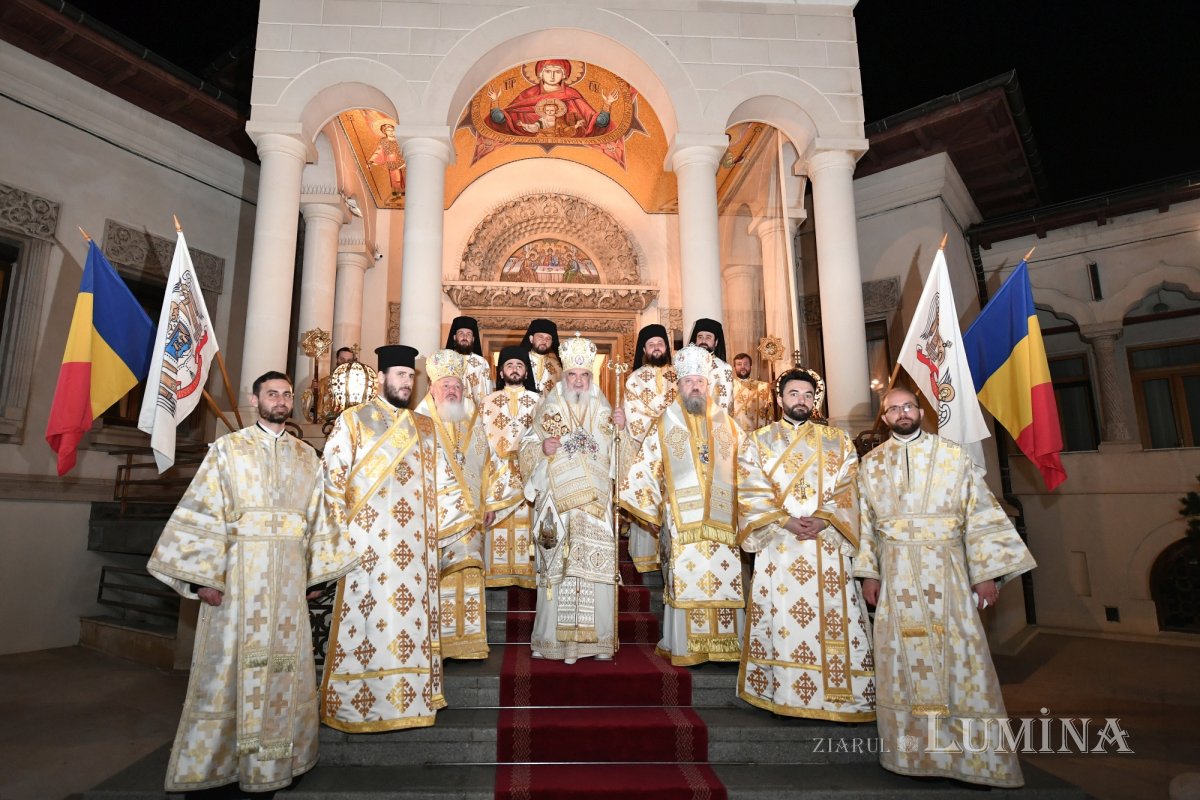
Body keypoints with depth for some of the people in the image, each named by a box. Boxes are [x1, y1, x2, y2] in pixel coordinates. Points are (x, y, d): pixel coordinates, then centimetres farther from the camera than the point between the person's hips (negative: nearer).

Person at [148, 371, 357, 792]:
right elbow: (203, 510, -3)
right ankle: (208, 762, 20)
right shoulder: (228, 448, 4)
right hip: (238, 571, -3)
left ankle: (272, 761, 21)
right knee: (229, 664, 2)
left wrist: (317, 572, 7)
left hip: (289, 575, 3)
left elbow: (318, 516, 12)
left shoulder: (307, 456, 12)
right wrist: (202, 575, -11)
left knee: (284, 664, 7)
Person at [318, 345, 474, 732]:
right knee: (366, 618, 0)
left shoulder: (425, 428, 15)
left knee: (413, 618, 6)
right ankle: (356, 704, 14)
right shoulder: (353, 420, 4)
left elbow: (440, 482, 15)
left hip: (414, 544, 4)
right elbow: (333, 475, -2)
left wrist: (470, 508, 4)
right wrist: (341, 530, -9)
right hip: (368, 542, -4)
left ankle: (412, 697, 17)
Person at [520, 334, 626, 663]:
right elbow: (527, 449, 6)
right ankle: (557, 637, 8)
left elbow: (617, 456, 9)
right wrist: (543, 448, -14)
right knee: (560, 566, -3)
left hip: (595, 502, 2)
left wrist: (620, 428, -7)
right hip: (559, 501, -1)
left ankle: (595, 636, 10)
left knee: (597, 565, -3)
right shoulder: (550, 411, 7)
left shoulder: (603, 411, 11)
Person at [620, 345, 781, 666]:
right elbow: (644, 470, 4)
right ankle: (684, 647, 10)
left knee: (725, 581, 1)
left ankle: (726, 644, 15)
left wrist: (763, 510, 8)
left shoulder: (726, 424, 12)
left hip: (721, 522, 2)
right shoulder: (665, 426, 6)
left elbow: (748, 469, 12)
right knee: (685, 582, -2)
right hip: (681, 522, -2)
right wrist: (650, 512, 0)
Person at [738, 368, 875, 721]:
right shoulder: (759, 439, 9)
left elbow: (848, 490, 4)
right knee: (781, 621, 0)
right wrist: (785, 521, -13)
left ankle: (840, 697, 11)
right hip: (777, 545, -1)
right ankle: (784, 695, 10)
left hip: (826, 544, 1)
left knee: (832, 619, 0)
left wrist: (823, 519, -13)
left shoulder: (838, 440, 13)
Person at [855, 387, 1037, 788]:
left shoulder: (952, 455, 3)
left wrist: (986, 571, -5)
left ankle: (977, 755, 16)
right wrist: (868, 572, 0)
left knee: (959, 655, 1)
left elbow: (980, 512, 1)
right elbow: (864, 521, 7)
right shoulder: (871, 464, 7)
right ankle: (913, 750, 19)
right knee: (903, 661, 6)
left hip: (945, 569, -1)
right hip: (895, 573, 1)